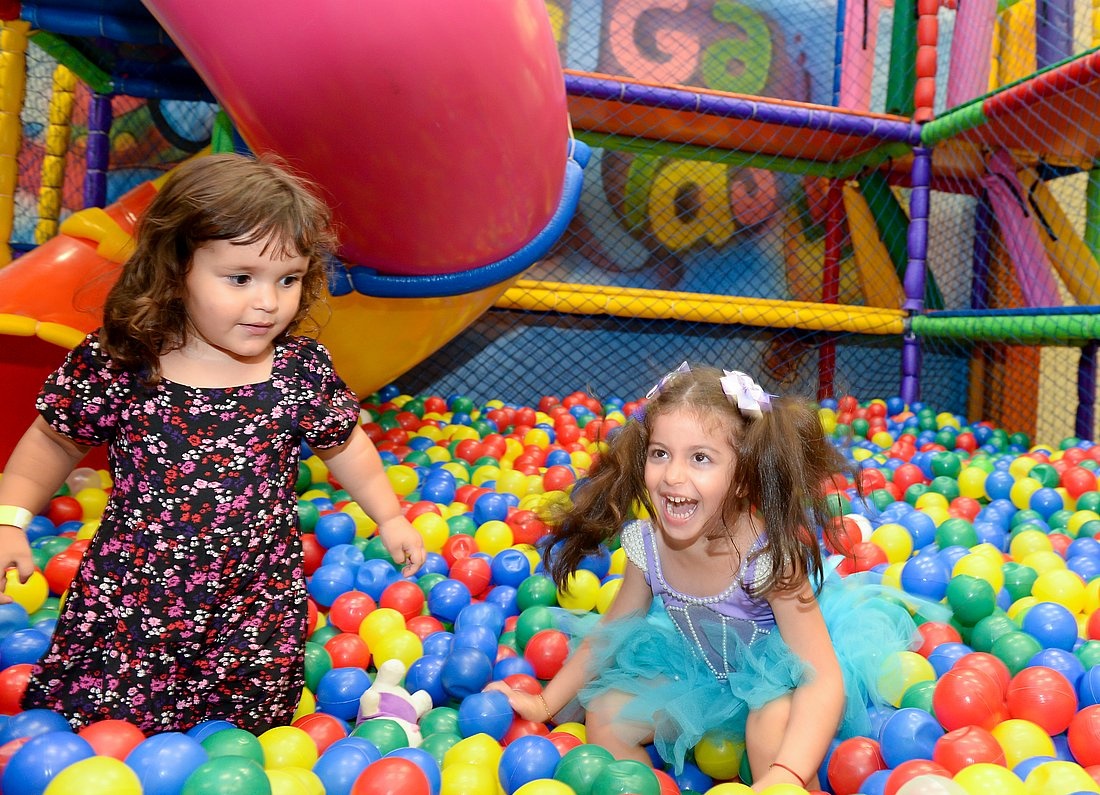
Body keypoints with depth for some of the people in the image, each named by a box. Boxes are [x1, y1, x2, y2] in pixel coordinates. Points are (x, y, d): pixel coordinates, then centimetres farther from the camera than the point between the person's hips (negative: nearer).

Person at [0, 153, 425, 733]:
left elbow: (342, 444, 7)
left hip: (259, 612, 1)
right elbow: (55, 441, 4)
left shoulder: (304, 369, -10)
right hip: (127, 606, 0)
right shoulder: (115, 363, -13)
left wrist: (389, 517, 12)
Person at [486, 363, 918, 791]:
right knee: (604, 717, -6)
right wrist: (544, 703, 0)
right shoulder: (647, 545, -18)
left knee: (774, 720, -35)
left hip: (775, 674, -4)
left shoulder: (768, 553, -33)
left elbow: (824, 679, -36)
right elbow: (609, 631, -1)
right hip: (702, 675, 5)